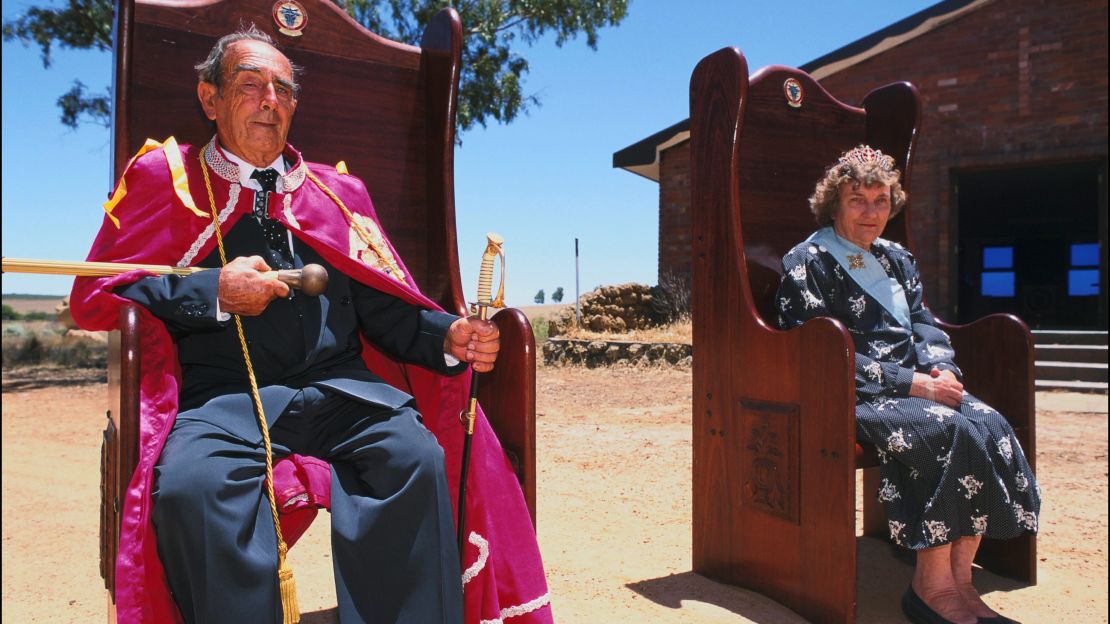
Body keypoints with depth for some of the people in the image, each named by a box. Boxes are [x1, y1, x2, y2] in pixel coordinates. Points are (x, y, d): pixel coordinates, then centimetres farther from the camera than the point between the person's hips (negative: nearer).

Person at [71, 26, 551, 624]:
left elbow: (384, 308, 16)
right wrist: (214, 293, -6)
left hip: (339, 387, 2)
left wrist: (448, 336, -5)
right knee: (190, 483, -34)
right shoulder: (164, 175, 15)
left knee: (415, 456, -28)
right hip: (223, 392, -1)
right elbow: (94, 296, 9)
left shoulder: (337, 190, 21)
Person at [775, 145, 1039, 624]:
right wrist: (909, 383, -17)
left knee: (990, 425, -20)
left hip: (916, 385, 7)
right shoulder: (807, 262, -3)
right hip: (851, 397, -7)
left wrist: (942, 369, -8)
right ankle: (931, 586, -19)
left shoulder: (896, 258, 21)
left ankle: (959, 577, -16)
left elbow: (924, 324, 16)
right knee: (953, 432, -29)